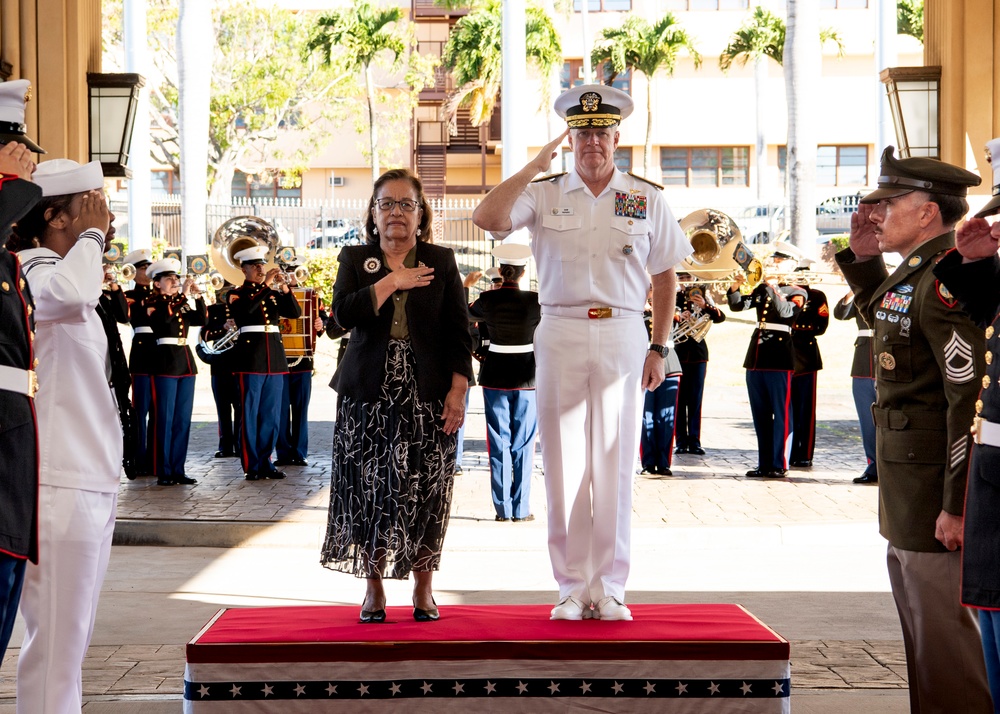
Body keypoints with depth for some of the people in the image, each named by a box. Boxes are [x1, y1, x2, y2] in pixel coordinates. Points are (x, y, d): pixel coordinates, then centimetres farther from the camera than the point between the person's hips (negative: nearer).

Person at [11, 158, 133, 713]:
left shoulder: (68, 273, 20)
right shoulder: (33, 271, -12)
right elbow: (70, 293, -37)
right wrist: (90, 236, -18)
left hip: (91, 479, 10)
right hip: (59, 482, -10)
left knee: (73, 633, 14)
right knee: (55, 637, -9)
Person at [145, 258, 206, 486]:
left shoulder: (182, 303, 16)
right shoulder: (152, 303, -2)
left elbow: (201, 319, 5)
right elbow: (163, 317, -23)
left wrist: (198, 297, -6)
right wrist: (184, 296, -21)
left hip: (185, 361, 7)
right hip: (166, 360, -7)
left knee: (183, 418, 6)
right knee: (165, 418, -5)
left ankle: (178, 469, 11)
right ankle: (163, 472, -2)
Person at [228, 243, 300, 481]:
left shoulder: (273, 293, 15)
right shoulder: (237, 294, 2)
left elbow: (295, 312, 2)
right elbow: (245, 309, -20)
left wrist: (285, 289, -13)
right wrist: (266, 285, -21)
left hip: (275, 358, 5)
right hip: (251, 358, -5)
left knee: (272, 414, 6)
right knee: (250, 413, -2)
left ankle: (265, 462, 13)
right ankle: (251, 466, 1)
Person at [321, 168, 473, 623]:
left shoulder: (441, 261, 9)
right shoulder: (355, 258, 9)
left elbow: (459, 332, 5)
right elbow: (343, 314, -9)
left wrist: (458, 390, -5)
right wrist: (392, 282, -11)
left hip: (427, 394, 0)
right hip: (369, 395, 0)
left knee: (426, 490, -1)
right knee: (370, 488, -1)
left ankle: (423, 589, 11)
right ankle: (374, 589, 11)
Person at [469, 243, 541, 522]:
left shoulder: (488, 299, -6)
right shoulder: (535, 301, -10)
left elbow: (470, 314, 17)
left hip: (495, 375, 1)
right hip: (527, 375, -1)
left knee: (499, 442, 6)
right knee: (523, 444, 5)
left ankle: (503, 508, 6)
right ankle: (521, 508, 5)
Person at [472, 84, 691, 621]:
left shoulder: (646, 199, 8)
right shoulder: (544, 194, 5)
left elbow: (664, 277, 11)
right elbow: (486, 218, -12)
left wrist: (658, 348, 4)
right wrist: (534, 167, -10)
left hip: (623, 337, 0)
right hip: (561, 333, 0)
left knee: (616, 465, 2)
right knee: (564, 462, 2)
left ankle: (609, 587, 10)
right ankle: (573, 586, 10)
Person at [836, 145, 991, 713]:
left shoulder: (948, 279, -21)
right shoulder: (921, 270, 10)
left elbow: (972, 395, -25)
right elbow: (889, 321, 32)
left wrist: (957, 505, -25)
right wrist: (865, 259, 15)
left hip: (936, 480, -11)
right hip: (908, 478, 11)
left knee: (943, 623, -3)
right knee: (919, 612, 19)